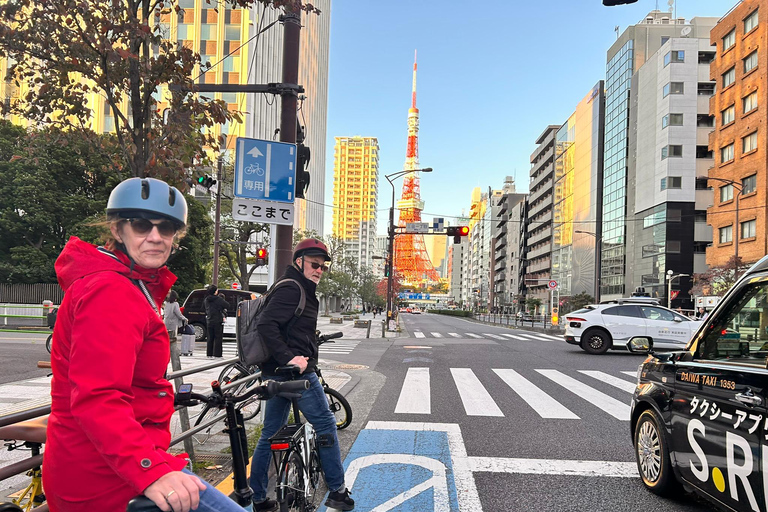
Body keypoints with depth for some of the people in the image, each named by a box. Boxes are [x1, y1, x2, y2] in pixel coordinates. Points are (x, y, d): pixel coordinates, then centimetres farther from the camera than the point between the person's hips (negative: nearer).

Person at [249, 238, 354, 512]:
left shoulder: (298, 289, 19)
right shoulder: (292, 289, -14)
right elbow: (266, 324, -25)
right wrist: (289, 358, -28)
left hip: (277, 373, 10)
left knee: (270, 434, 14)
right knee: (326, 425, 1)